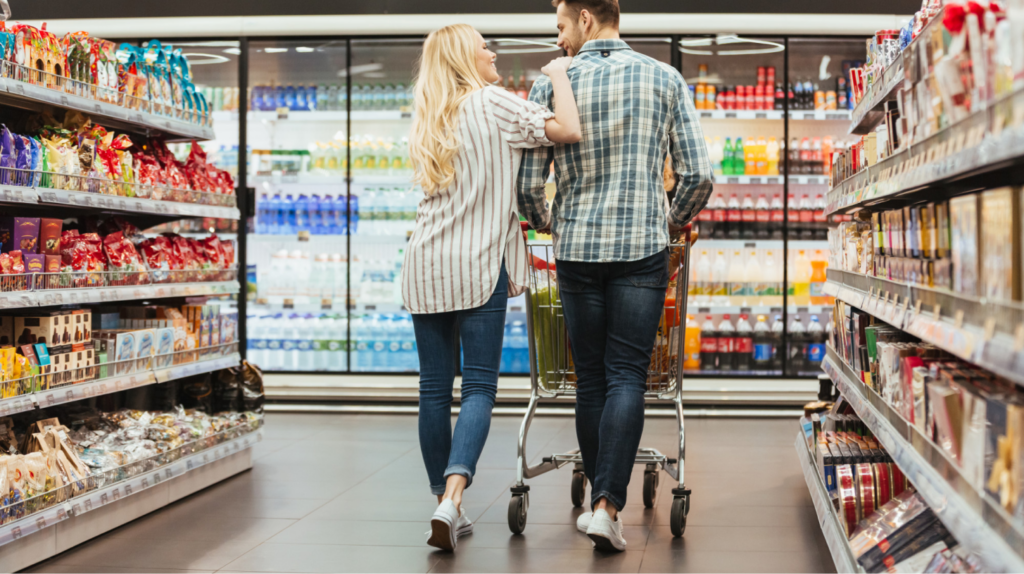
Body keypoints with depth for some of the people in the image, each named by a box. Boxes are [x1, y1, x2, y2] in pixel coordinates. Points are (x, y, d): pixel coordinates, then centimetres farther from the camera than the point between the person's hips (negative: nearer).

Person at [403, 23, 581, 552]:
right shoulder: (491, 103, -4)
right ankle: (451, 497, -21)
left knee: (434, 389, 7)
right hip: (477, 266, -6)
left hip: (425, 267, 6)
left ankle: (445, 504, 12)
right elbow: (567, 130, -14)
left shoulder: (428, 122, 17)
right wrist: (558, 73, 1)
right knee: (479, 387, -4)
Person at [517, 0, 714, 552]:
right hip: (642, 249, 0)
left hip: (576, 249, 1)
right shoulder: (665, 79, 2)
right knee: (626, 377, 0)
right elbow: (698, 176, -1)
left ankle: (601, 497, 21)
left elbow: (528, 185, -1)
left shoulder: (551, 86, 0)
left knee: (590, 379, 11)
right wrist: (673, 219, 18)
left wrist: (544, 222, 21)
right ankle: (607, 504, -11)